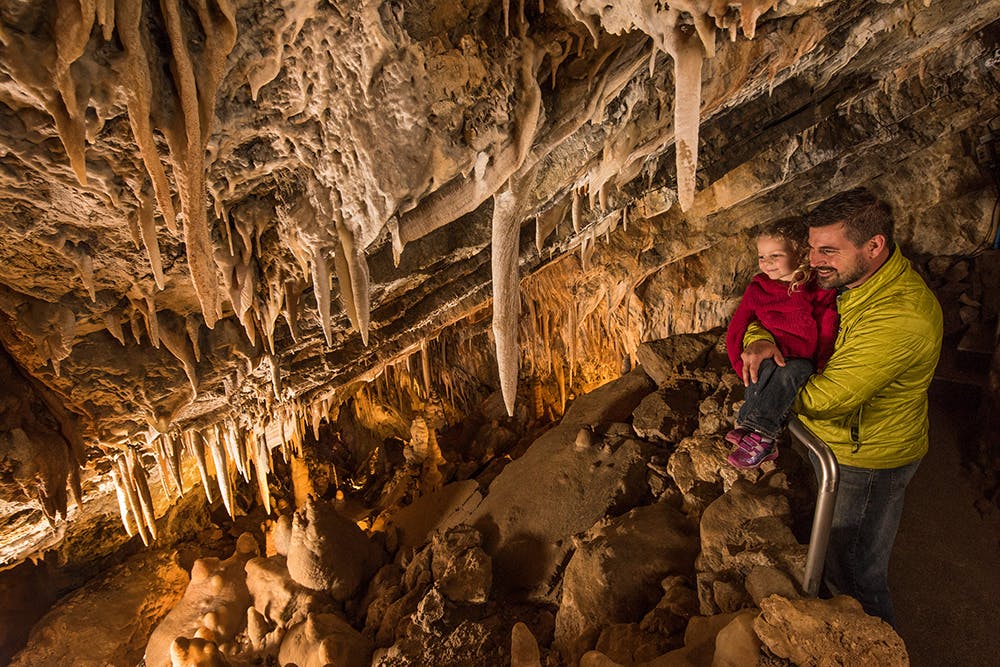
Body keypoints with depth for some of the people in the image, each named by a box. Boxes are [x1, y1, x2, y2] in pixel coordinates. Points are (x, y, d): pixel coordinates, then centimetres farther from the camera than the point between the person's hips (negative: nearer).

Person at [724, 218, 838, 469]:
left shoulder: (820, 291, 1)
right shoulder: (757, 289, 7)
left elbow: (827, 339, -3)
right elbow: (734, 333, 6)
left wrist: (814, 371, -16)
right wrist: (746, 369, -4)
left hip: (802, 365, -1)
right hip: (765, 365, 1)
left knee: (791, 372, -35)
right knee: (769, 368, -34)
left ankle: (756, 431, -42)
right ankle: (764, 439, -35)